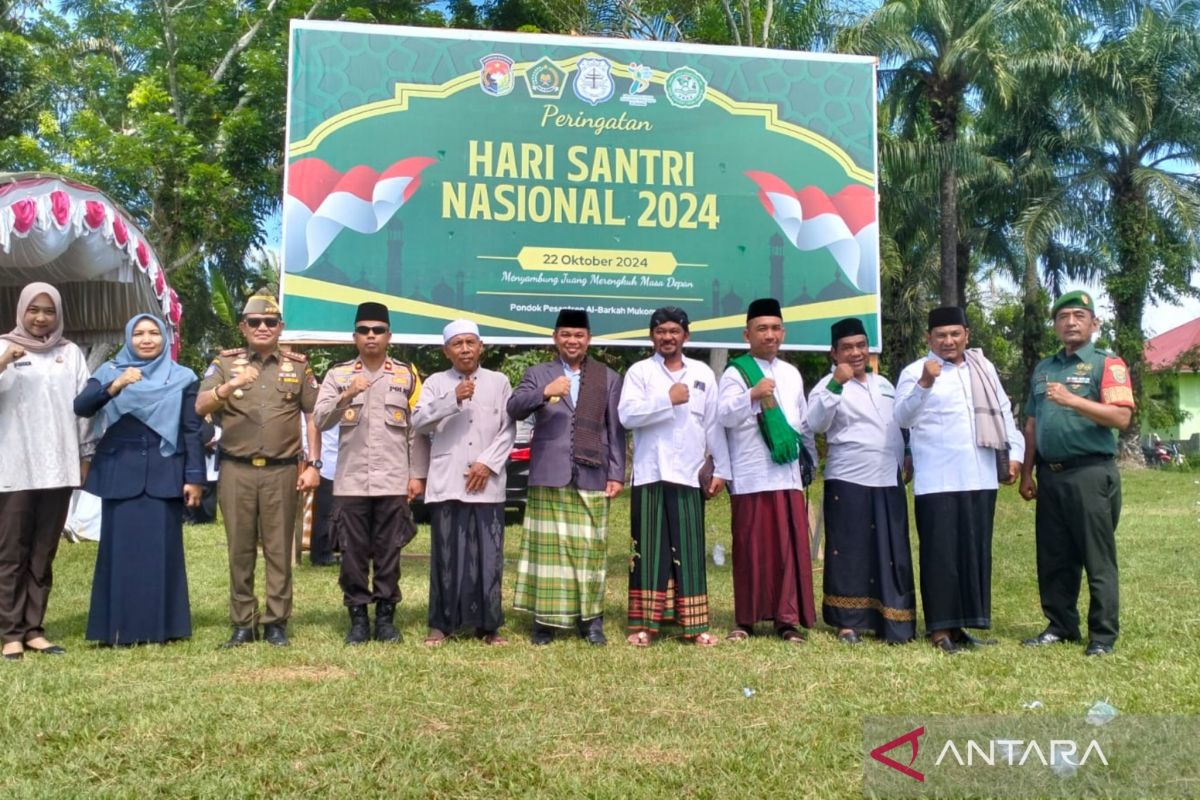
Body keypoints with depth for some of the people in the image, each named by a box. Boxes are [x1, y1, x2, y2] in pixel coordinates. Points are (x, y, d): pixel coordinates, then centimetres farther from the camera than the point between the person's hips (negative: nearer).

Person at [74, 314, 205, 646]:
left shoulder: (182, 378, 4)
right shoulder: (110, 372, 6)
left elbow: (193, 430, 3)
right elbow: (81, 407, -10)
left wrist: (194, 477, -3)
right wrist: (114, 387, -28)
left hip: (164, 475, 0)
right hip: (120, 474, 1)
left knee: (162, 549, 2)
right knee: (120, 548, 2)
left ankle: (163, 625, 10)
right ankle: (119, 627, 10)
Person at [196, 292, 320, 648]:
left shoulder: (298, 366, 7)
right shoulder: (225, 363, 7)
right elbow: (200, 407, -6)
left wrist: (313, 466, 2)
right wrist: (230, 386, -25)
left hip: (282, 471, 0)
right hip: (236, 471, 1)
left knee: (279, 549, 4)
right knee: (240, 549, 6)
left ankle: (276, 622, 13)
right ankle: (242, 623, 15)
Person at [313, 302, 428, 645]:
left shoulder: (407, 375, 7)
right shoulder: (337, 374, 8)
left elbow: (418, 429, 5)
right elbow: (320, 421, -3)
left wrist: (416, 474, -1)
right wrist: (347, 395, -19)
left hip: (393, 482, 0)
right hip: (351, 482, 1)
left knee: (388, 553, 6)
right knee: (353, 553, 5)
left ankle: (386, 617, 16)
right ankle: (358, 618, 16)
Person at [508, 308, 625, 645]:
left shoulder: (609, 378, 12)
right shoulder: (537, 374, 9)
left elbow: (616, 430, 9)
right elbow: (514, 408, -7)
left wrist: (617, 474, 1)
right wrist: (545, 393, -24)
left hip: (592, 478, 1)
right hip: (549, 477, 0)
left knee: (589, 549, 2)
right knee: (548, 549, 1)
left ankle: (591, 618, 11)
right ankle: (545, 618, 9)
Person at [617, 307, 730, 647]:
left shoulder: (703, 373, 10)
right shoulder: (639, 371, 4)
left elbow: (714, 425, 9)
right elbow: (627, 415, -10)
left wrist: (721, 470, 6)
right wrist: (668, 399, -16)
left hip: (689, 474, 2)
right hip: (650, 473, -1)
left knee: (690, 551, 4)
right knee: (650, 549, 1)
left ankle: (694, 625, 10)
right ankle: (645, 623, 8)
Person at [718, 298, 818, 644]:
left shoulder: (791, 374, 16)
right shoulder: (736, 372, -1)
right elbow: (724, 415, -15)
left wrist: (809, 457, 21)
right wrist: (752, 395, -29)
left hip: (788, 474, 5)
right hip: (751, 477, -5)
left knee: (791, 547, 2)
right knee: (751, 548, -1)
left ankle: (787, 618, 11)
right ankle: (746, 620, 10)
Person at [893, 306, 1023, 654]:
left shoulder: (983, 367, 14)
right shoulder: (915, 372, -4)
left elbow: (1002, 411, 21)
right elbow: (902, 418, -18)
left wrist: (1014, 452, 13)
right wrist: (924, 385, -33)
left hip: (981, 479, 6)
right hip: (938, 482, -6)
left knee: (976, 554, 10)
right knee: (942, 555, -2)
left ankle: (961, 624, 21)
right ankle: (940, 629, 6)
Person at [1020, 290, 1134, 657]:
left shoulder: (1107, 364, -1)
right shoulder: (1042, 368, 17)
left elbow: (1121, 417, -15)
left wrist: (1072, 400, -23)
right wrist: (1027, 473, 14)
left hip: (1091, 473, -6)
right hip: (1050, 475, 6)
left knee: (1098, 559, 0)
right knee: (1053, 558, 11)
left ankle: (1103, 635, 10)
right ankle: (1061, 625, 22)